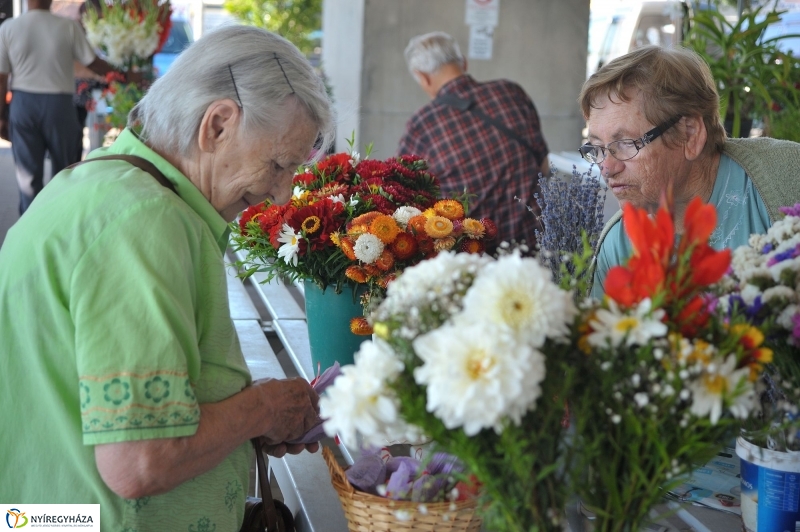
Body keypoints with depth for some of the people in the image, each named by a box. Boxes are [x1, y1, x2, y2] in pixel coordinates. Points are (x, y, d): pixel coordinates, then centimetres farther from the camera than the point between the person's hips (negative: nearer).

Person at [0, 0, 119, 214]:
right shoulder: (68, 26, -8)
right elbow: (94, 64, -2)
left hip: (23, 103, 1)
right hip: (58, 104, -1)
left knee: (28, 174, 9)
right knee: (65, 171, 14)